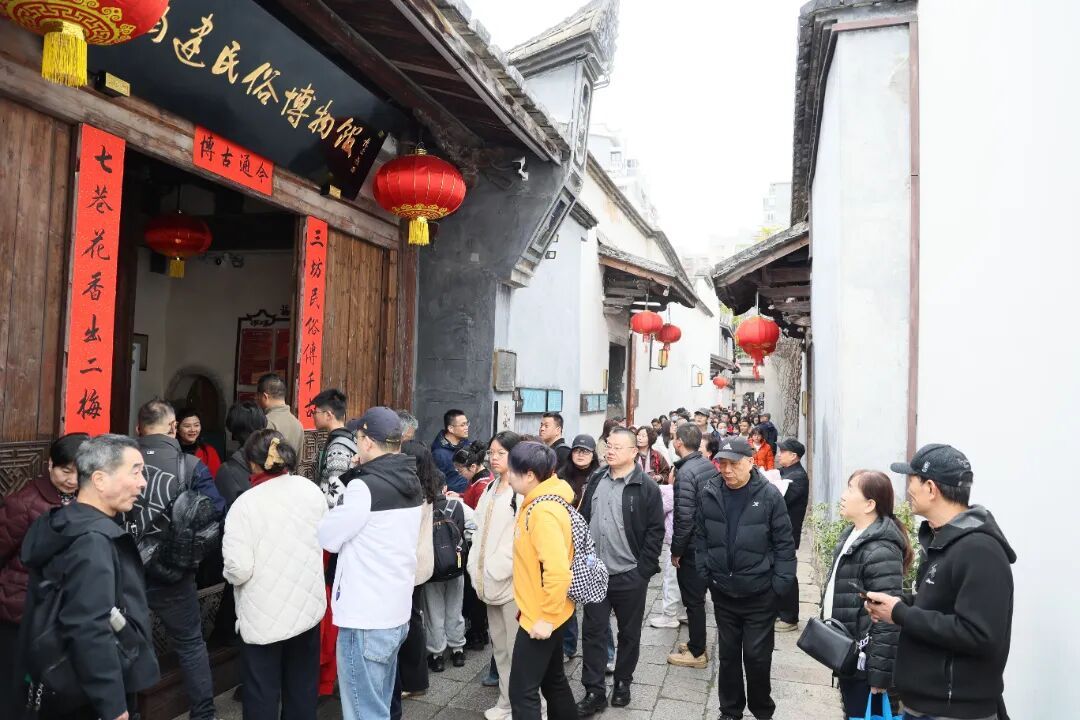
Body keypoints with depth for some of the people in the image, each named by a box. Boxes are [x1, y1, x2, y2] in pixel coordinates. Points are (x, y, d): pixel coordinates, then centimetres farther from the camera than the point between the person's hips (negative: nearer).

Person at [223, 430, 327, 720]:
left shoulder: (245, 504, -18)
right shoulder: (312, 490, -3)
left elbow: (238, 569, -20)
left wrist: (231, 574, 2)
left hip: (264, 616, -4)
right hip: (308, 606, 4)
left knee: (262, 695, 12)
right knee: (302, 688, 20)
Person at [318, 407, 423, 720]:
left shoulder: (365, 486, -19)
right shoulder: (411, 483, 7)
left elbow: (329, 538, -8)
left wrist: (336, 510, 8)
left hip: (365, 619, -8)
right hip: (396, 612, 8)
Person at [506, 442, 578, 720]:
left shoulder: (543, 511, -25)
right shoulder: (538, 504, 6)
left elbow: (558, 571, -31)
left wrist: (547, 617, -22)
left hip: (540, 617, -9)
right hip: (542, 613, 9)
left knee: (522, 691, 1)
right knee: (552, 680, 22)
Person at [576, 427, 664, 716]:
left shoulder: (646, 488, -9)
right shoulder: (595, 481, 5)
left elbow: (655, 532, -9)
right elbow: (582, 521, 11)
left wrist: (643, 570, -12)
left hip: (630, 576, -4)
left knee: (629, 634, 13)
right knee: (593, 632, 7)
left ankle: (622, 683, 31)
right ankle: (594, 691, 17)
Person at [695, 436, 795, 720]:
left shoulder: (769, 495, -13)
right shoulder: (709, 494, -5)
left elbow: (784, 543, -8)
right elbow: (701, 537, 4)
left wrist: (780, 584, -10)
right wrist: (704, 574, 0)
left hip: (760, 593, -3)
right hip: (723, 591, 3)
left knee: (757, 656, 8)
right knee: (728, 654, 16)